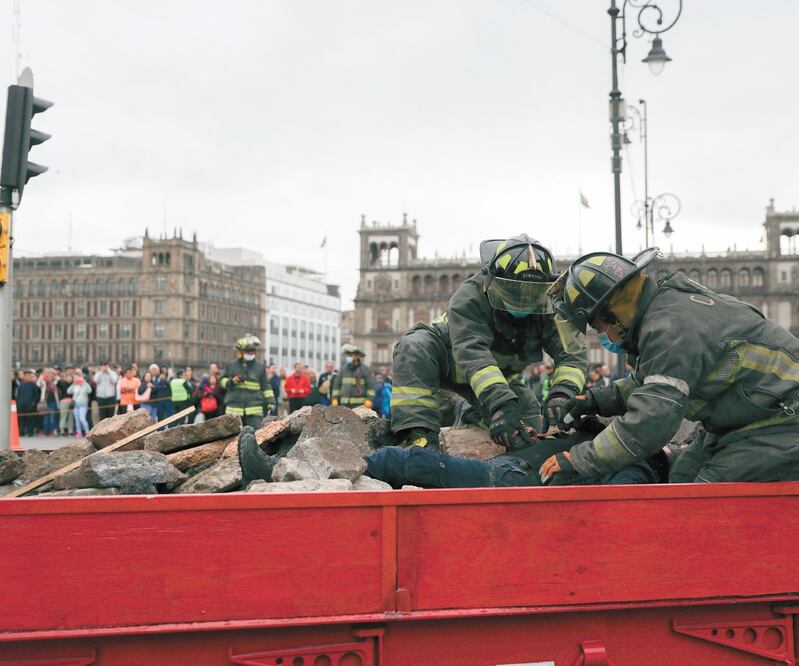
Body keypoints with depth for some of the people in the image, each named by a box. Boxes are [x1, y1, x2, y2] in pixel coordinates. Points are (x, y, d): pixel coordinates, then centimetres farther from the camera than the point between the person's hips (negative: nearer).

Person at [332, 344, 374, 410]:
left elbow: (371, 385, -3)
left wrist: (369, 399, -12)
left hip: (359, 404, -4)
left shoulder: (365, 369, 0)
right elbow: (337, 384, 17)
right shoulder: (343, 369, 12)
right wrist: (335, 398, 9)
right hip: (345, 403, 4)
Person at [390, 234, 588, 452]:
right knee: (414, 346, -36)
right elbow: (472, 354, -49)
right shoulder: (468, 298, -35)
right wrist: (500, 403, -64)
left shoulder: (547, 308, -21)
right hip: (449, 361, -4)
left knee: (530, 423, -13)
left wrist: (562, 393, -54)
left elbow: (572, 352, -31)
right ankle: (419, 433, -40)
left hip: (499, 376, 5)